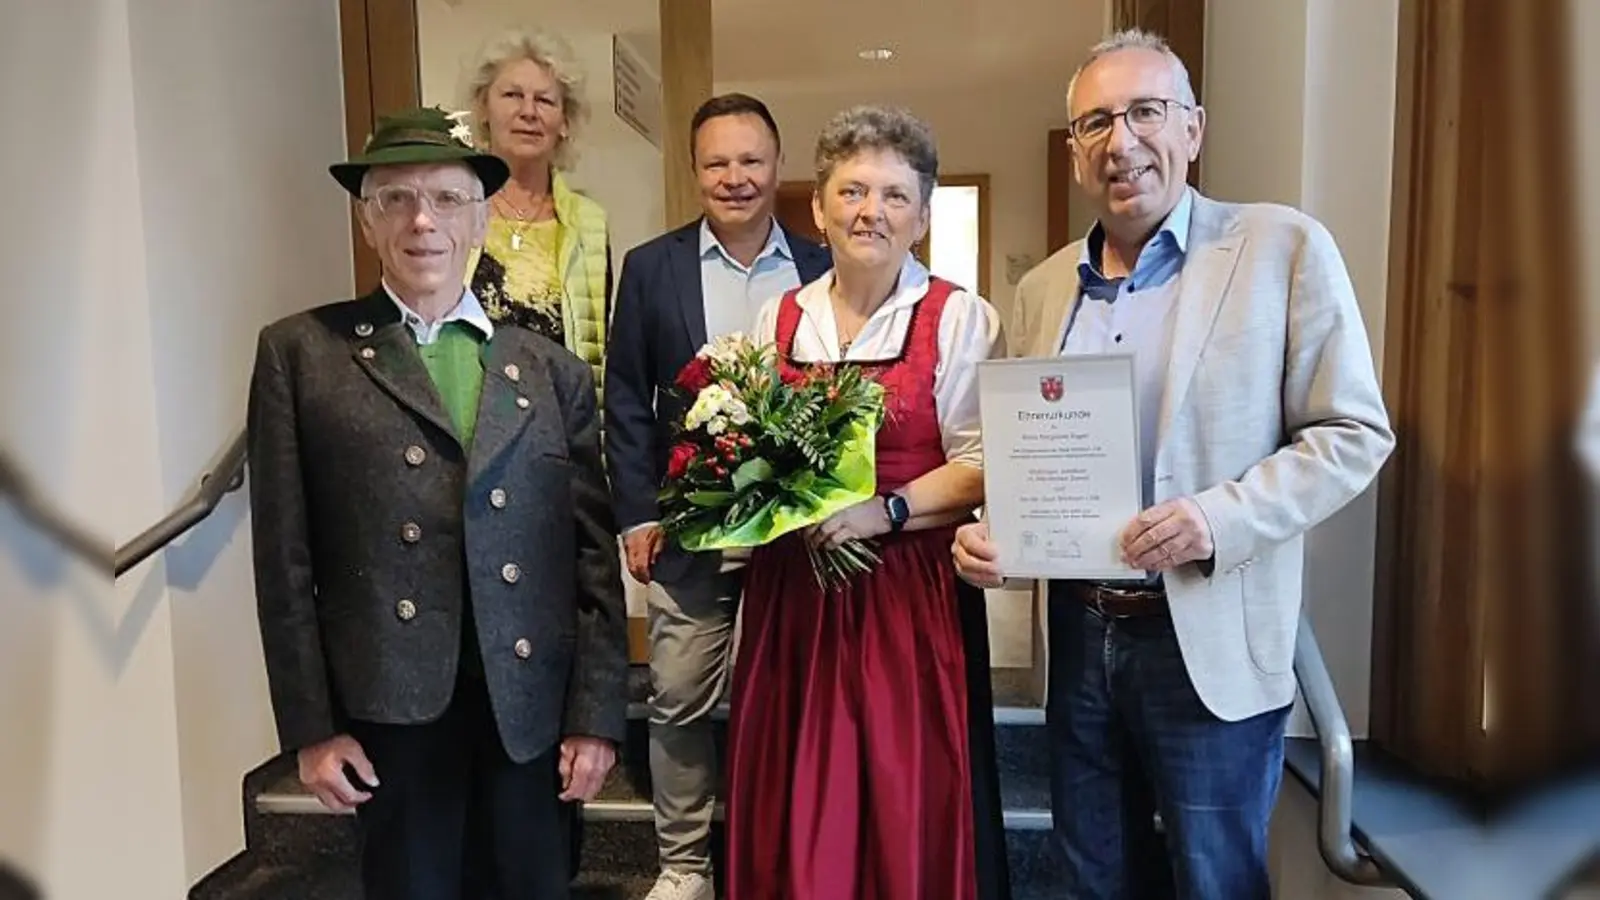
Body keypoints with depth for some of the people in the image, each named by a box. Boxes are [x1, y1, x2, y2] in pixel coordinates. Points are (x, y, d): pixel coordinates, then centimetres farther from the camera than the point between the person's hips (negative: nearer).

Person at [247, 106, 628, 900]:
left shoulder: (552, 370, 6)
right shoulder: (300, 352, 2)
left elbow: (594, 553, 3)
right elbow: (285, 558, 0)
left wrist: (596, 715, 0)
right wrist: (310, 726, -2)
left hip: (530, 706, 2)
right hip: (388, 707, -1)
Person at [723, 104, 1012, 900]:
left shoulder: (960, 319, -2)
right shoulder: (778, 319, 10)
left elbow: (982, 466, -8)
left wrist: (882, 511, -21)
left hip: (912, 591, -3)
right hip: (792, 589, 4)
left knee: (909, 803, 4)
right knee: (794, 803, 10)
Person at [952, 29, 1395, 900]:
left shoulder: (1284, 249, -6)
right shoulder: (1041, 287, 8)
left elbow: (1354, 433, -7)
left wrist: (1220, 518, -22)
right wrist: (986, 530, -6)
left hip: (1208, 643, -4)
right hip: (1077, 634, 4)